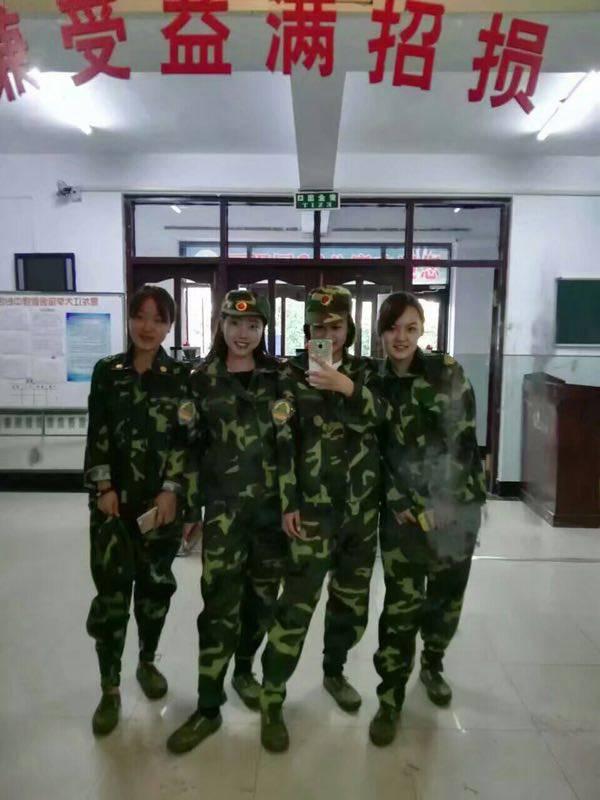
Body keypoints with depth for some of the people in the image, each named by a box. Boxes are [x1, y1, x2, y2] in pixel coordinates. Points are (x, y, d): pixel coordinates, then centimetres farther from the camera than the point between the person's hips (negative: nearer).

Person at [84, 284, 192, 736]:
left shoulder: (181, 376, 0)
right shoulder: (107, 371, 3)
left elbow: (185, 439, -4)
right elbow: (97, 435, 2)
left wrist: (172, 491, -10)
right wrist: (104, 488, -6)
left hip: (163, 498, 0)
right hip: (114, 497, 0)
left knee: (156, 584, 12)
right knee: (112, 590, -1)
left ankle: (148, 663, 34)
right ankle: (110, 690, 14)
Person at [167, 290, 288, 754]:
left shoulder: (279, 375, 3)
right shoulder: (202, 379, 1)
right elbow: (191, 446, 4)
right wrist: (187, 507, 3)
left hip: (273, 502, 2)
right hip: (224, 504, -1)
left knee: (262, 593, 13)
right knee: (221, 601, -1)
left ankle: (244, 670, 37)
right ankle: (208, 707, 13)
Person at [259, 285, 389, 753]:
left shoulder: (364, 373, 7)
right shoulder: (293, 376, -4)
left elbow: (384, 417, -11)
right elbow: (281, 443, -8)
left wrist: (348, 388, -27)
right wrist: (287, 504, -13)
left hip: (362, 507, 4)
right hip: (314, 509, -4)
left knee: (353, 599, 15)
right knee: (298, 603, -5)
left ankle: (334, 672, 38)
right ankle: (271, 699, 10)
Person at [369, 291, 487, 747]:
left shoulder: (446, 370, -4)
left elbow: (462, 438, -9)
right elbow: (377, 450, 0)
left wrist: (442, 502, -14)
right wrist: (403, 504, -9)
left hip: (454, 502, 0)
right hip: (402, 509, 0)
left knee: (447, 595, 15)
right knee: (402, 603, -1)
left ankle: (432, 666, 41)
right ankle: (390, 699, 15)